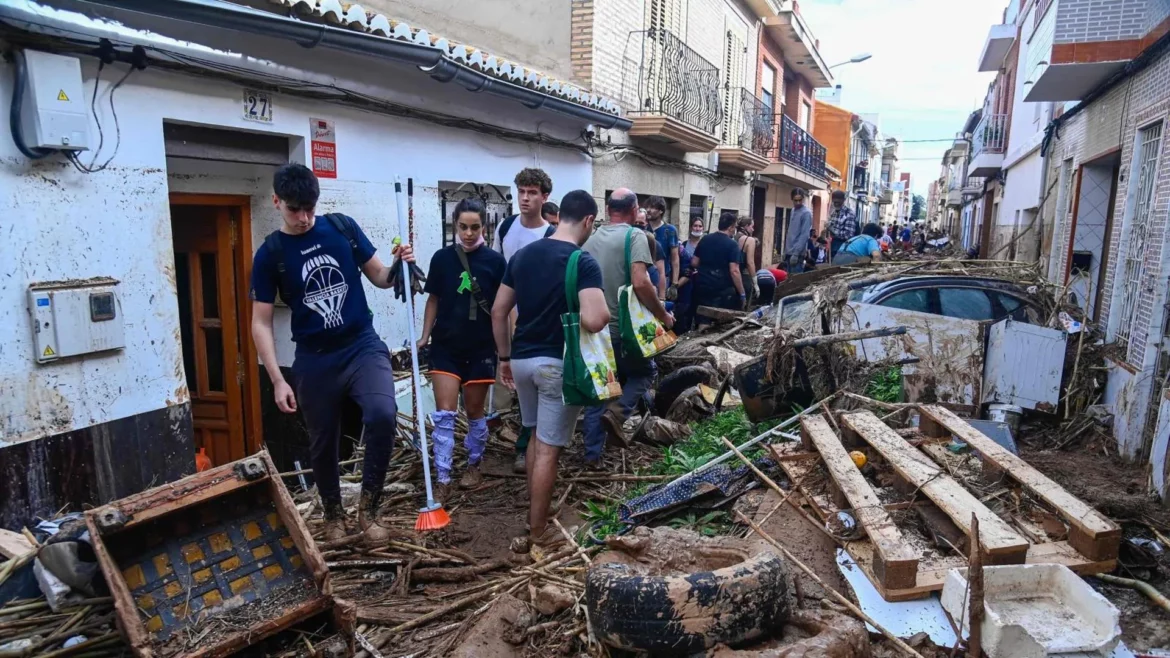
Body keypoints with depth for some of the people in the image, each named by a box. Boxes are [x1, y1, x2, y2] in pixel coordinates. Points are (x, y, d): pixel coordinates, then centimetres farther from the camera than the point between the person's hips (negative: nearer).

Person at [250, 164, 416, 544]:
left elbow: (379, 278, 8)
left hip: (363, 346, 0)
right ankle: (334, 514, 38)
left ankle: (368, 508, -6)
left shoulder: (343, 227, 0)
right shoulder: (270, 254, -4)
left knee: (383, 416, -26)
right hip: (315, 360, 0)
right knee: (323, 444, 13)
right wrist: (278, 380, -10)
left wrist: (397, 266, -15)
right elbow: (261, 323, -2)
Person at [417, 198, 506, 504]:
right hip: (446, 346, 1)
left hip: (481, 348, -1)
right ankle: (442, 480, 5)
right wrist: (425, 336, 1)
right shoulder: (441, 258, -1)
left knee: (474, 412, 12)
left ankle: (474, 464, 34)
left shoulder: (495, 261, -5)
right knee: (444, 414, -3)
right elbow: (433, 300, 7)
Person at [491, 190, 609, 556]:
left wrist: (504, 357, 17)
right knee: (548, 448, 3)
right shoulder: (584, 262, -15)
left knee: (537, 436, 24)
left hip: (522, 358, 7)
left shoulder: (522, 255, 5)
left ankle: (534, 515, 37)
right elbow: (594, 321, -28)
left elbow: (498, 311, 8)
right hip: (559, 362, -7)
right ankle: (539, 534, 16)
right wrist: (608, 313, -5)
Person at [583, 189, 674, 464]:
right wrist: (662, 314, -11)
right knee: (646, 370, 19)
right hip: (623, 328, -6)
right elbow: (640, 283, -24)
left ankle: (592, 453, 18)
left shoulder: (592, 238, 8)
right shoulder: (635, 235, -11)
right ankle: (617, 412, -5)